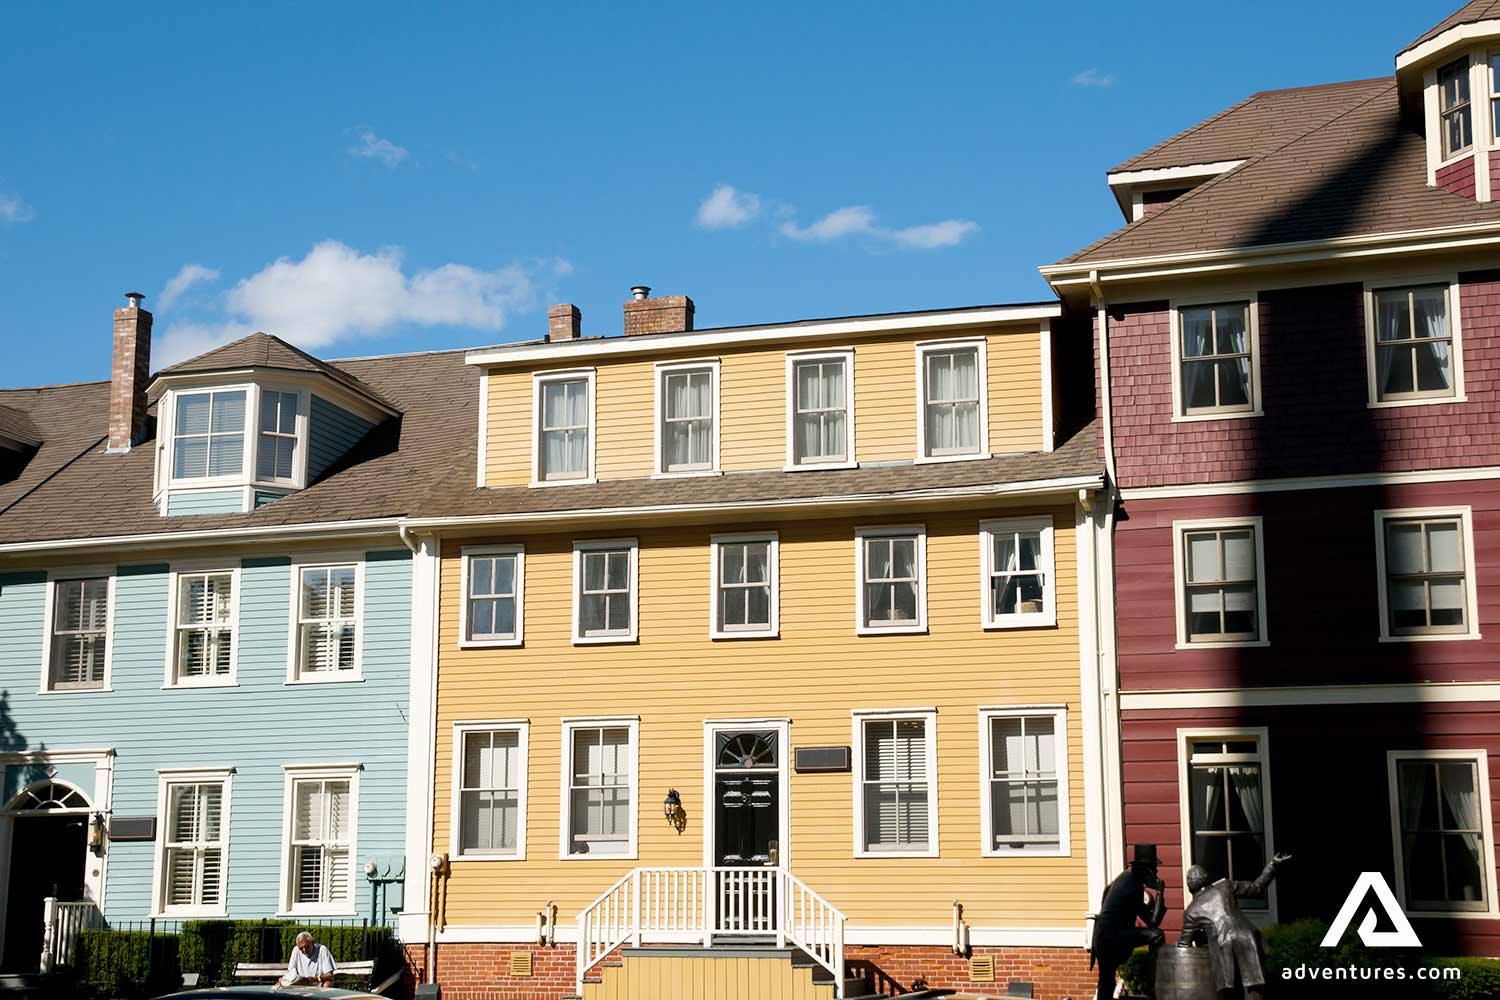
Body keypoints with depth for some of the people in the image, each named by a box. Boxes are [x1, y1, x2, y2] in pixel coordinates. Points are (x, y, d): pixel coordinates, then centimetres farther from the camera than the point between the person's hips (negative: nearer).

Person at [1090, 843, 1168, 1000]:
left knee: (1106, 983, 16)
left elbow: (1106, 891, 30)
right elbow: (1153, 922, -18)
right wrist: (1160, 893, -12)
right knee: (1156, 935, -18)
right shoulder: (1134, 887, -19)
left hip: (1102, 935, 10)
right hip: (1111, 935, -10)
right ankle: (1155, 985, -12)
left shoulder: (1126, 876, 9)